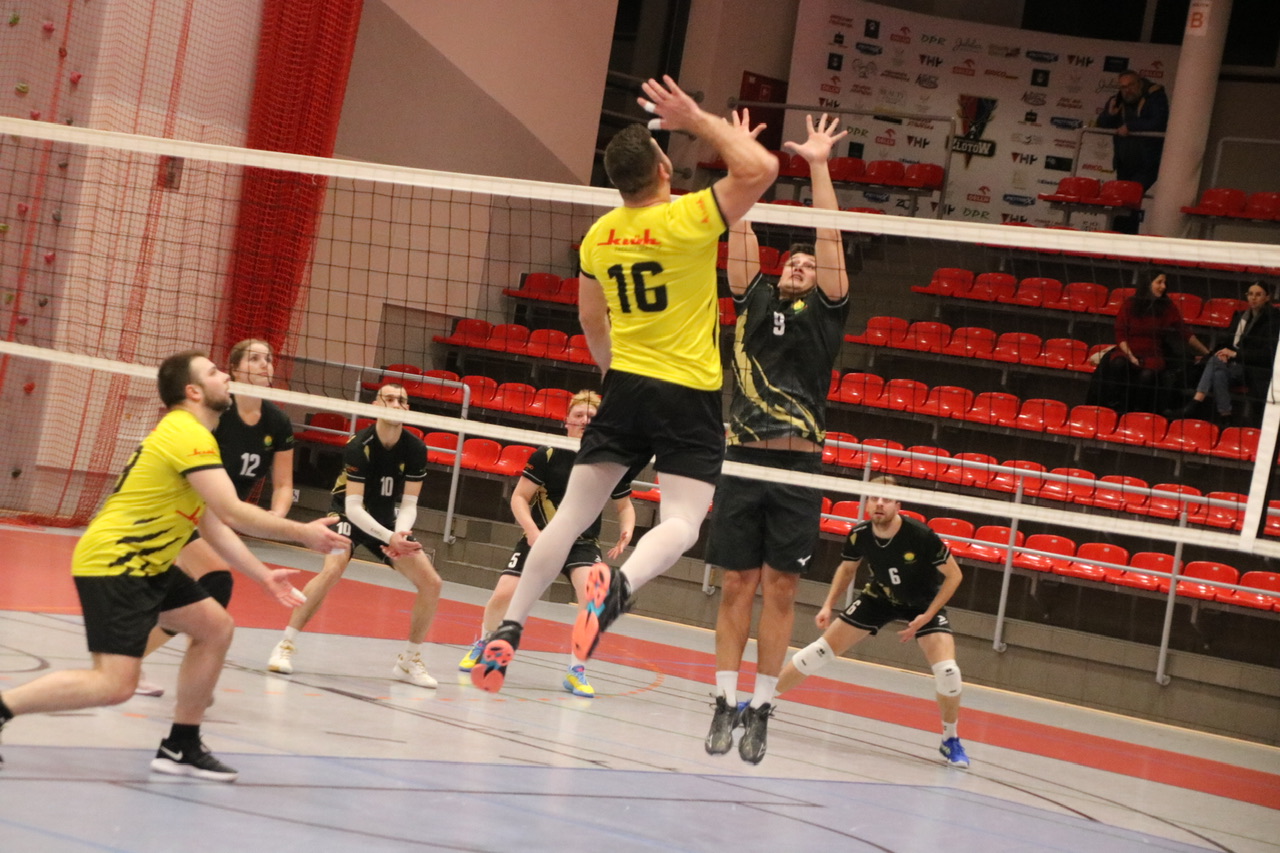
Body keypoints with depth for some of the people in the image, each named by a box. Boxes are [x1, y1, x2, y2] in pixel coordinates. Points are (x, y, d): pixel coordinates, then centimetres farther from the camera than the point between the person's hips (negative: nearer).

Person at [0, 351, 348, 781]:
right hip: (112, 563, -11)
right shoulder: (189, 435, -15)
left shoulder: (187, 434, 17)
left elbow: (214, 526, 19)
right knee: (115, 685, -17)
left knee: (216, 628, 11)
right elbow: (233, 513, -22)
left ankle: (180, 747, 16)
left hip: (144, 563, 11)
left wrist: (263, 575, 13)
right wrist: (304, 533, -14)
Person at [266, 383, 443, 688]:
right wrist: (388, 537, -40)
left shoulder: (416, 449, -12)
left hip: (387, 519, 5)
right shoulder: (359, 445, -25)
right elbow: (353, 506, -28)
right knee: (332, 570, -33)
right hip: (349, 514, -5)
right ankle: (285, 646, -23)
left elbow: (408, 504, -9)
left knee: (432, 583, -4)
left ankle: (409, 661, 12)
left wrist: (400, 534, -30)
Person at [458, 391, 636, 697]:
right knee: (503, 594, -10)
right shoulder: (548, 455, -10)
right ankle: (484, 644, 23)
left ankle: (576, 670, -12)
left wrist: (626, 532, -11)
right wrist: (531, 529, -23)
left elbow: (625, 506, 9)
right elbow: (519, 496, -6)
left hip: (583, 544, 0)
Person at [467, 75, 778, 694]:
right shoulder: (687, 220, -14)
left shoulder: (599, 235, 5)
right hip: (690, 394, -5)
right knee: (680, 525, -7)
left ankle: (509, 627, 6)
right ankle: (619, 585, -36)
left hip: (626, 386, 5)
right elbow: (760, 169, -16)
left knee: (571, 516, 10)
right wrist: (699, 121, -9)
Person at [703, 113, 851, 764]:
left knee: (780, 591, 1)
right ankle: (726, 703, 9)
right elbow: (742, 236, 10)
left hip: (798, 467, -2)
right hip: (743, 460, 2)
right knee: (737, 587, 4)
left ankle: (760, 709, 6)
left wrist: (819, 166, -3)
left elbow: (830, 241, 1)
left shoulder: (825, 311, 9)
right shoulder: (755, 302, 15)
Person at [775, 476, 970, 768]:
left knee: (947, 671, -23)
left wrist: (926, 616, -22)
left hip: (924, 602, -3)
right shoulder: (859, 535, -20)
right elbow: (846, 569, 3)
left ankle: (950, 740, 3)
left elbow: (953, 575, -19)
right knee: (820, 650, -3)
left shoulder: (921, 536, -32)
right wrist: (828, 606, -7)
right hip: (879, 597, 3)